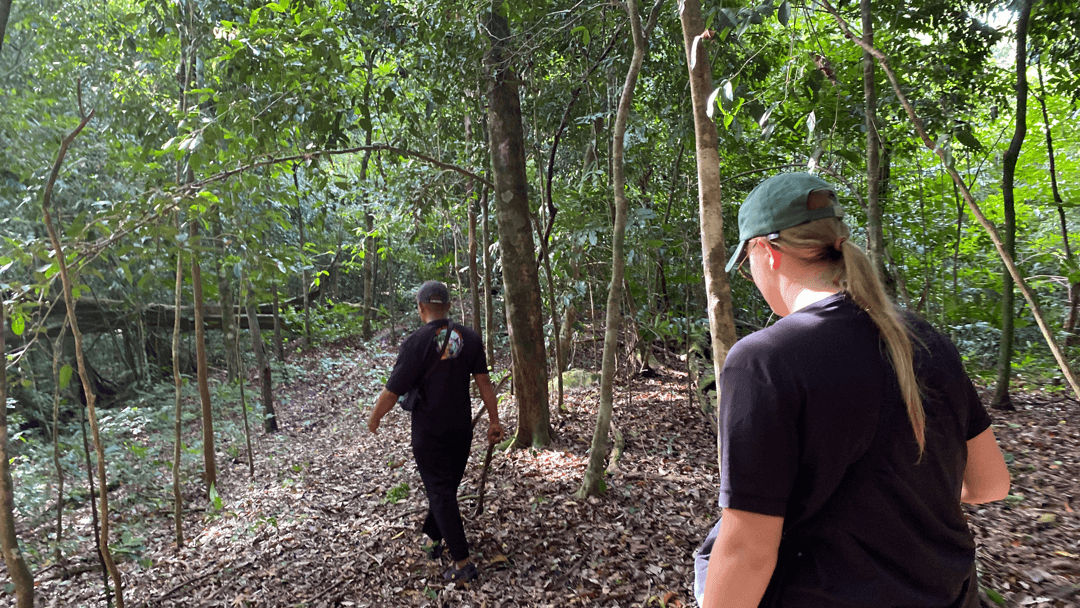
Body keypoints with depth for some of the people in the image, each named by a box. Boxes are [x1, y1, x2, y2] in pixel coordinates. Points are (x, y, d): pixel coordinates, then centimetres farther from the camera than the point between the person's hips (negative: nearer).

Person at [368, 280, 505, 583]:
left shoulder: (416, 342, -16)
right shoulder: (469, 337, -2)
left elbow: (392, 392, -14)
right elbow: (483, 382, -1)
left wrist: (374, 419, 3)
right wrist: (494, 420, 6)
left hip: (429, 433, -5)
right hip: (462, 430, 5)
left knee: (440, 493, 2)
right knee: (448, 486, 20)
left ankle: (463, 563, 4)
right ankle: (434, 538, 38)